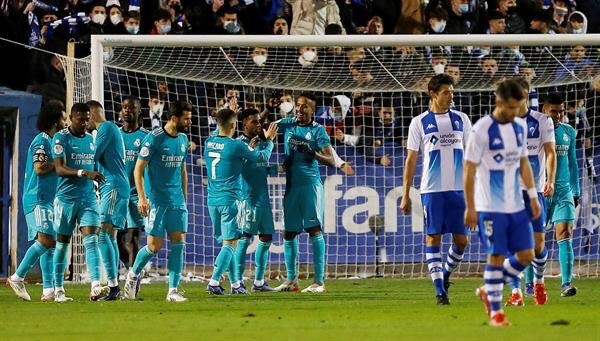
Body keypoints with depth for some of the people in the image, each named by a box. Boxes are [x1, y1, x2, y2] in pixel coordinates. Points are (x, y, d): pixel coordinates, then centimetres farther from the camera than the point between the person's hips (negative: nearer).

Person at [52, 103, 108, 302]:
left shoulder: (91, 139, 13)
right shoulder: (61, 138, -6)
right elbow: (60, 169, -16)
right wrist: (84, 173, -29)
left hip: (88, 198, 4)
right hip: (66, 198, -4)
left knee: (91, 239, -11)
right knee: (62, 243, 5)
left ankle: (95, 287, -23)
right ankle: (58, 290, 14)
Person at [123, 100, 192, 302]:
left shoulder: (183, 139, 10)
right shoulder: (154, 139, -11)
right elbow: (138, 169, -9)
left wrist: (184, 198, 19)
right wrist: (142, 198, -16)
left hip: (177, 201, 6)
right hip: (157, 200, -6)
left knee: (178, 242, -3)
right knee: (155, 245, -5)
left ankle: (173, 290, 0)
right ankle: (133, 274, 21)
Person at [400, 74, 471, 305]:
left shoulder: (461, 120, 10)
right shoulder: (420, 123, 3)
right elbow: (411, 160, 5)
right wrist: (405, 195, 1)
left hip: (458, 189, 2)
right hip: (432, 190, -2)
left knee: (461, 240, 0)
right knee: (433, 237, -3)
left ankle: (446, 274, 25)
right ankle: (439, 288, 1)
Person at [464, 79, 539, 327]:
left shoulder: (520, 126, 7)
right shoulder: (482, 130, -13)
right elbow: (469, 170, -11)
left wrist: (533, 195, 12)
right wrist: (470, 208, -12)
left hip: (516, 205, 6)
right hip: (491, 207, -6)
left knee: (526, 255, 4)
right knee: (496, 256, -4)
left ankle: (489, 291, 22)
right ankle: (495, 312, 6)